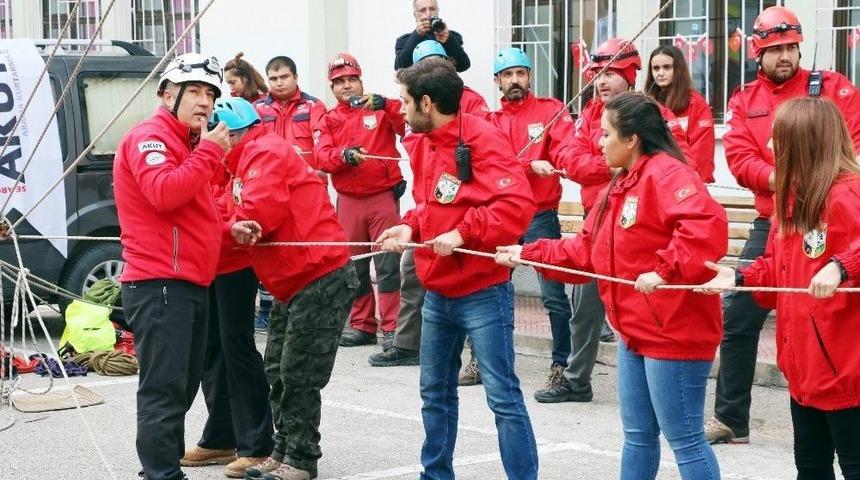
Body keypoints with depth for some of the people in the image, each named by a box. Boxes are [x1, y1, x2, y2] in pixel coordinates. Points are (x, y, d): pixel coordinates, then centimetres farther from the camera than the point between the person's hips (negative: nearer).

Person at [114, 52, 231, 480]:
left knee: (182, 387, 13)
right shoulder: (150, 137, -7)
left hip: (190, 284, 10)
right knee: (164, 390, -12)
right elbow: (163, 193, -25)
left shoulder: (187, 144, 23)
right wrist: (210, 151, -17)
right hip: (159, 285, -10)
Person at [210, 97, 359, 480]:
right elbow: (240, 217, 9)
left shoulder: (265, 153, -13)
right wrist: (234, 228, -14)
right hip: (292, 285, 10)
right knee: (279, 372, 13)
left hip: (321, 279, -10)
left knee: (298, 376, -5)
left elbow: (258, 214, -24)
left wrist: (231, 228, -5)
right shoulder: (247, 163, 18)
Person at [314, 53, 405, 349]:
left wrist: (384, 105, -26)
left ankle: (391, 328, -5)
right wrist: (344, 155, -23)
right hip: (348, 201, 4)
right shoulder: (328, 121, 11)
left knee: (388, 264, -7)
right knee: (354, 266, 9)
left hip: (384, 197, -3)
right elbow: (322, 157, -3)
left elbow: (408, 123, -12)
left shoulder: (381, 110, 5)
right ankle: (362, 326, 18)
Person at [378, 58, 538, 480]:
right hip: (437, 293, 9)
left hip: (482, 293, -9)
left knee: (503, 396, -6)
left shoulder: (482, 139, -17)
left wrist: (463, 232, -26)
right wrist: (410, 226, 0)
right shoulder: (421, 144, 8)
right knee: (436, 394, 17)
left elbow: (518, 204, -26)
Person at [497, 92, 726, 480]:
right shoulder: (621, 186, 16)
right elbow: (586, 251, 20)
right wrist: (529, 254, 16)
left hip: (673, 332, -10)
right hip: (636, 333, 10)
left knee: (684, 438, -3)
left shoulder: (666, 174, -17)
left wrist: (665, 270, -33)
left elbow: (707, 225, -34)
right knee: (638, 434, 17)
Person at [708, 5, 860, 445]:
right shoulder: (745, 100, 8)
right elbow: (739, 159, -3)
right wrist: (781, 179, -20)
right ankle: (731, 419, 16)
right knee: (737, 316, 3)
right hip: (771, 225, 3)